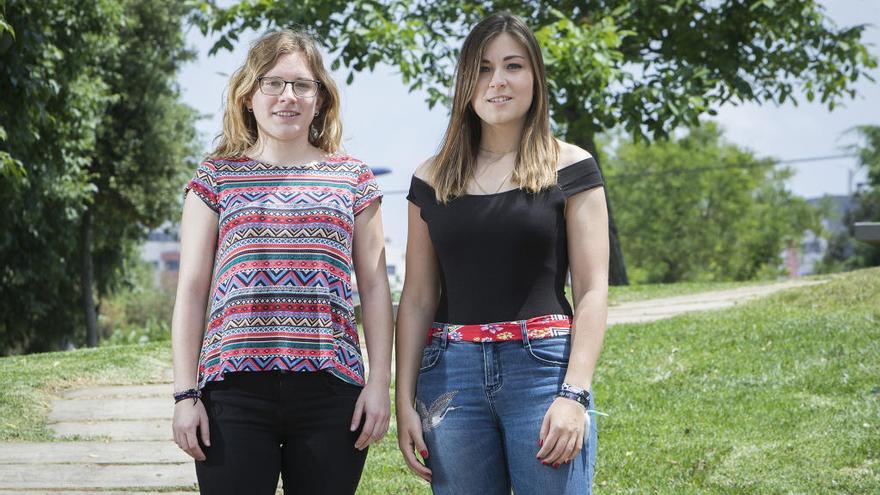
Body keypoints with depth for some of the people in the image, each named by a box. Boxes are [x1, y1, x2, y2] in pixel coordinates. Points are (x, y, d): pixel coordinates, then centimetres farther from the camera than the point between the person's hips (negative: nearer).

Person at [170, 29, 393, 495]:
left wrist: (380, 382, 2)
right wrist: (185, 394, 0)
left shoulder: (353, 178, 12)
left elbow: (374, 288, 11)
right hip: (235, 387, -1)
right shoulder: (216, 177, 10)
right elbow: (191, 291, 7)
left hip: (330, 388, 1)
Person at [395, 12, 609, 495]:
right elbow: (418, 297, 11)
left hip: (542, 366, -2)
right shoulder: (432, 179, 11)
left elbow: (592, 290, -2)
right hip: (452, 375, 3)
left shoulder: (569, 168, 3)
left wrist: (574, 394, -12)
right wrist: (404, 400, 4)